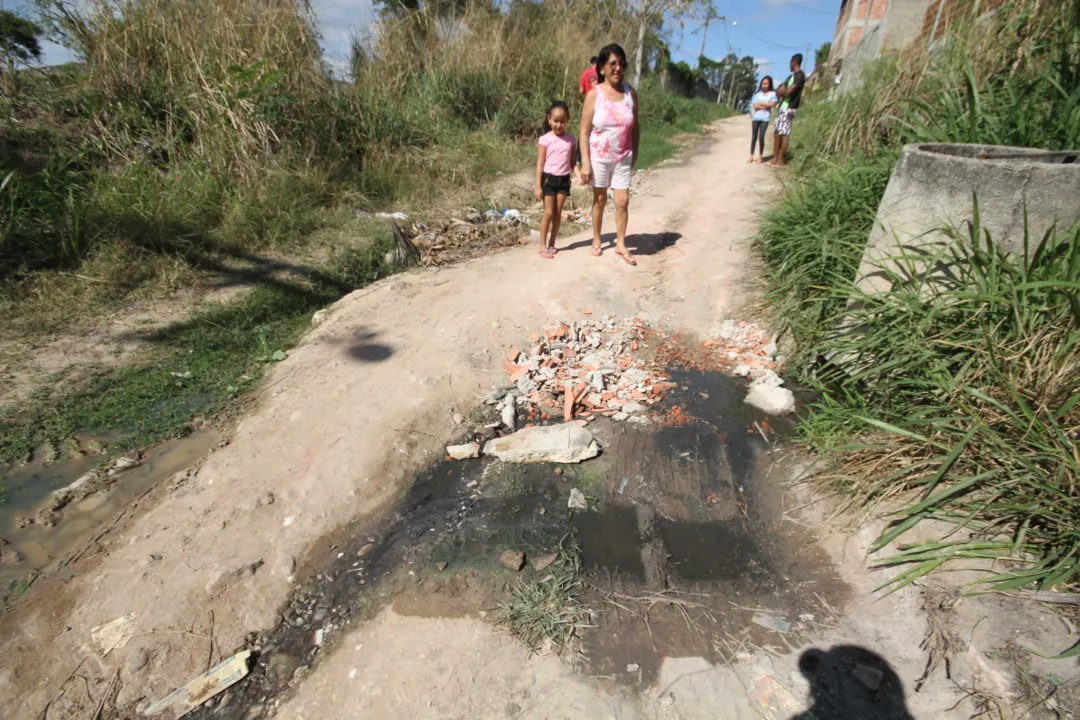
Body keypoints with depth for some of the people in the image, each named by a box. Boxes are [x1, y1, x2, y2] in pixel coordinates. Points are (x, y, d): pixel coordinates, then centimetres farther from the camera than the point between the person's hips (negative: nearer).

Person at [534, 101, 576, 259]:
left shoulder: (570, 139, 4)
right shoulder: (545, 139, -6)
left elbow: (572, 162, 8)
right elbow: (540, 164, -7)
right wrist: (538, 186, -11)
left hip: (564, 180, 3)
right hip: (549, 179, -3)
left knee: (558, 213, 6)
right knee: (548, 213, -5)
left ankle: (552, 244, 16)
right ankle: (543, 246, 2)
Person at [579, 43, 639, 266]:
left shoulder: (630, 93, 0)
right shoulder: (594, 95, -9)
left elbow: (635, 127, 7)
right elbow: (584, 131, -9)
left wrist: (635, 154, 6)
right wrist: (585, 162, -14)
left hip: (623, 158, 2)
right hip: (599, 158, -2)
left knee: (622, 201, 0)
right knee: (600, 200, 10)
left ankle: (621, 244, 13)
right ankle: (596, 241, 26)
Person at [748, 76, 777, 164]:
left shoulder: (773, 93, 5)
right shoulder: (758, 93, 9)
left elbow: (771, 104, -9)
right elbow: (754, 105, -3)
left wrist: (760, 103, -4)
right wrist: (765, 106, -8)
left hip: (765, 118, -2)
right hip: (756, 117, 2)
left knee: (761, 137, -7)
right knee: (754, 137, 2)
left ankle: (760, 156, 2)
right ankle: (751, 156, 6)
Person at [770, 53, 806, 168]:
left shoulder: (800, 75, -8)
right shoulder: (791, 76, 21)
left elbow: (789, 91, -16)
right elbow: (778, 92, 13)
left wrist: (782, 91, 1)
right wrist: (783, 92, -7)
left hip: (789, 109, -9)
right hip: (782, 107, 9)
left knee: (784, 134, -9)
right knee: (776, 132, 6)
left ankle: (781, 160, -8)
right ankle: (775, 158, 8)